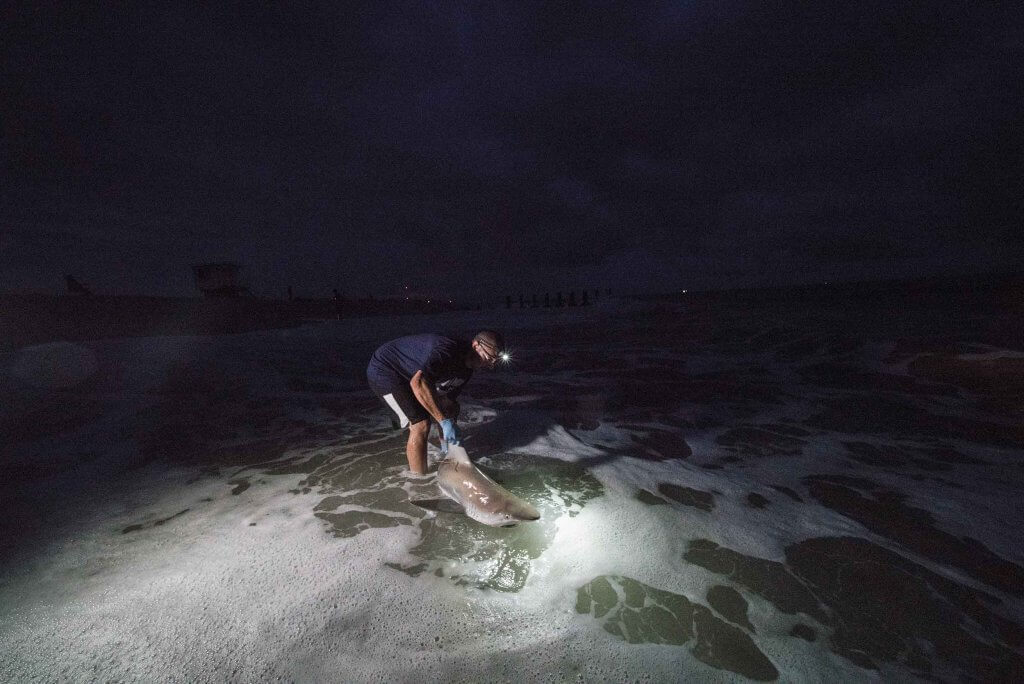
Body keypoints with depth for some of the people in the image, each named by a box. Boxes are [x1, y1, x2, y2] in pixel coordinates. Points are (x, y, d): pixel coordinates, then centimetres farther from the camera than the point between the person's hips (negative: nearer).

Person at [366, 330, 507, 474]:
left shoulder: (467, 368, -4)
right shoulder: (448, 350, -34)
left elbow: (448, 402, 0)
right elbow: (418, 383, -47)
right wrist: (445, 421, -42)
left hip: (409, 372, 9)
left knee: (452, 408, 10)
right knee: (421, 424, -18)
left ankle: (447, 454, 29)